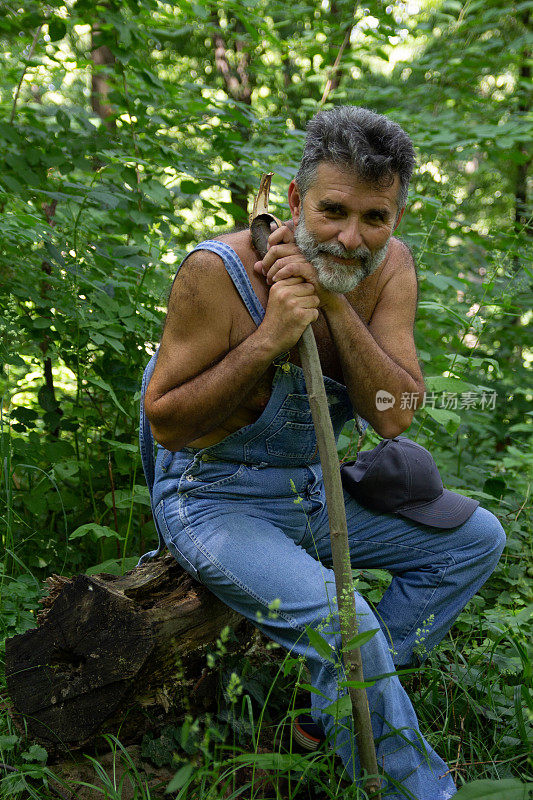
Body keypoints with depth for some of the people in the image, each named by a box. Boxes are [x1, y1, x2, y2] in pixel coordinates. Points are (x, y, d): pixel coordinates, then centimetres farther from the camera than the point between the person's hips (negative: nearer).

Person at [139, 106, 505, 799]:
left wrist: (335, 304, -28)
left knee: (476, 538, 6)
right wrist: (269, 338, -31)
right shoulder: (217, 273, -23)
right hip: (215, 501, -6)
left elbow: (392, 416, -16)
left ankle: (344, 704, 3)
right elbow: (166, 423, -20)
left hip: (314, 492, 7)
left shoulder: (388, 267, -7)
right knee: (343, 621, -28)